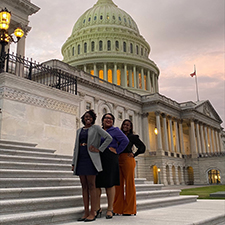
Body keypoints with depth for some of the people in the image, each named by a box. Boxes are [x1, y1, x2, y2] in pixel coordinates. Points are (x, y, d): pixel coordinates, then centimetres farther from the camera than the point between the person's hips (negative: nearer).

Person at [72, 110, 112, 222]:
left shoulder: (96, 128, 3)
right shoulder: (79, 130, 19)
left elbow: (109, 138, -7)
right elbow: (76, 147, 17)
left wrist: (99, 149, -9)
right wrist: (74, 163, 12)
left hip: (91, 159, -5)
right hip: (80, 160, 6)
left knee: (91, 185, -5)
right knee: (84, 186, 6)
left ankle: (92, 213, -1)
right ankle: (86, 213, 11)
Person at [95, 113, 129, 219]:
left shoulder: (115, 130, 3)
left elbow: (125, 140, -7)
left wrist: (116, 151, -8)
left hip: (109, 159, -5)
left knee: (109, 183, -2)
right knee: (95, 183, 1)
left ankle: (110, 209, 8)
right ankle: (97, 208, 12)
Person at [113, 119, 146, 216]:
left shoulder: (132, 136, 8)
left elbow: (142, 147, 6)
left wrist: (134, 155, -1)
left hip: (127, 160, -5)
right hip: (118, 160, 5)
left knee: (129, 184, -4)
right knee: (118, 184, 3)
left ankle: (129, 209, 1)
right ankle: (118, 208, 8)